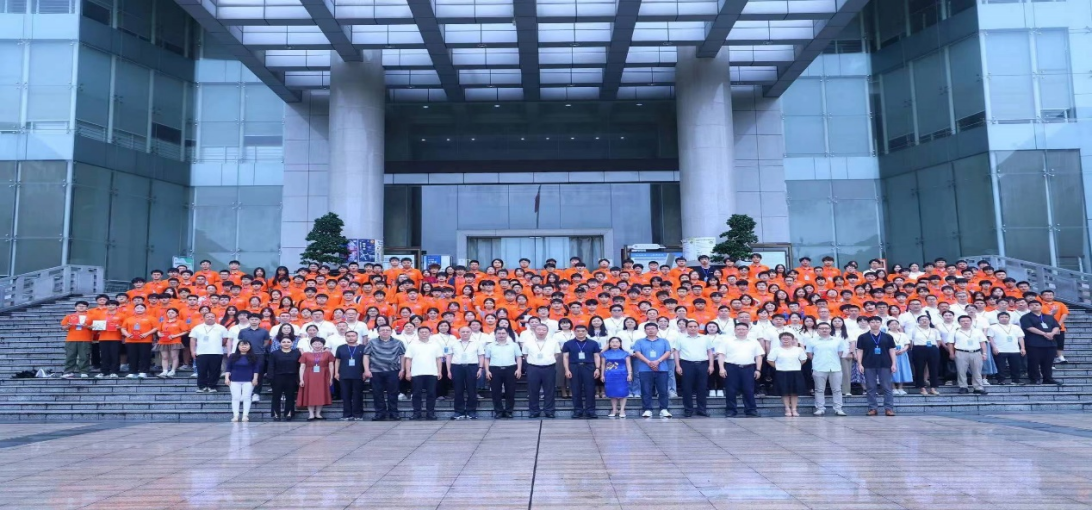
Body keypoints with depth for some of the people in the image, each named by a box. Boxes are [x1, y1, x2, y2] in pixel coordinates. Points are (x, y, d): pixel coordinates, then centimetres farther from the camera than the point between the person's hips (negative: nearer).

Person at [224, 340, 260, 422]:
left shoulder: (253, 357, 3)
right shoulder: (232, 356, 7)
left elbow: (256, 369, 2)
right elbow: (228, 368, 7)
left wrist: (255, 378, -6)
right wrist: (227, 378, -1)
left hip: (248, 380, -1)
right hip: (235, 380, 1)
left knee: (246, 397, -2)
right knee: (235, 397, 0)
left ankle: (245, 415, 0)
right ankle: (235, 415, 2)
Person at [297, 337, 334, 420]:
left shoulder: (328, 354, 3)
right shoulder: (305, 354, 4)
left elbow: (331, 366, 4)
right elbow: (302, 367, 3)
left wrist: (331, 378, 0)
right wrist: (301, 379, -4)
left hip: (322, 378, 0)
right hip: (309, 378, 0)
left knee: (321, 395, 2)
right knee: (310, 395, 0)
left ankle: (318, 414, 11)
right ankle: (311, 414, 6)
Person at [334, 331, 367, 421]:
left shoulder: (363, 348, 4)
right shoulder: (340, 348, 10)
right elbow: (337, 361, 13)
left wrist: (365, 372, 0)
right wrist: (336, 372, 7)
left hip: (358, 376, -2)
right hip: (344, 376, 2)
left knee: (358, 395, -1)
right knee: (345, 396, 3)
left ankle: (358, 415, 4)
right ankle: (347, 415, 8)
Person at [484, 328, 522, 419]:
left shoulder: (514, 345, 9)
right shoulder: (490, 346, 10)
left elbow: (519, 357, 8)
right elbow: (487, 359, 11)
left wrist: (519, 369, -3)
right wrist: (487, 371, 0)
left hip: (510, 369, 0)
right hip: (495, 369, 0)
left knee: (510, 391, 0)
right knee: (496, 392, 0)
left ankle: (508, 411, 9)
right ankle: (498, 411, 9)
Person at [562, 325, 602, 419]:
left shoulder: (593, 343, 8)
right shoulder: (568, 344, 7)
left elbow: (596, 357, 8)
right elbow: (565, 357, 5)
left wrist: (597, 368, -2)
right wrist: (567, 370, -4)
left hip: (589, 367, 0)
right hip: (574, 367, 0)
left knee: (590, 390, -2)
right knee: (576, 390, 3)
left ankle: (590, 411, 4)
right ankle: (577, 410, 10)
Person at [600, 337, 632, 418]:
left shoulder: (625, 353, 5)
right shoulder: (605, 353, 8)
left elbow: (628, 364, 4)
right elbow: (603, 365, 11)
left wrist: (630, 374, -5)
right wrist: (602, 375, 6)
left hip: (622, 375, -1)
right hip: (610, 376, 1)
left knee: (622, 392, -5)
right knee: (612, 393, 3)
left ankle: (622, 410, 2)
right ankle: (614, 410, 12)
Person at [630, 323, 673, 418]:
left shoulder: (664, 341, 15)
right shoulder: (639, 342, 12)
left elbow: (668, 353, 3)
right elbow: (637, 353, -1)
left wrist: (658, 361, -14)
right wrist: (649, 362, -15)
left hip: (662, 369, 1)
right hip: (645, 370, -1)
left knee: (663, 390, -1)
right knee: (646, 391, -2)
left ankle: (664, 409, 5)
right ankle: (647, 410, 2)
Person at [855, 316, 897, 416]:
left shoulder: (887, 337, 5)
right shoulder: (863, 337, 3)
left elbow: (891, 350, 7)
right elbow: (860, 351, 3)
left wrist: (893, 364, 0)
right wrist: (860, 364, -4)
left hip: (885, 365, 0)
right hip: (869, 365, 0)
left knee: (887, 387, 1)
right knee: (871, 388, 4)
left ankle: (889, 408, 4)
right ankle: (872, 408, 9)